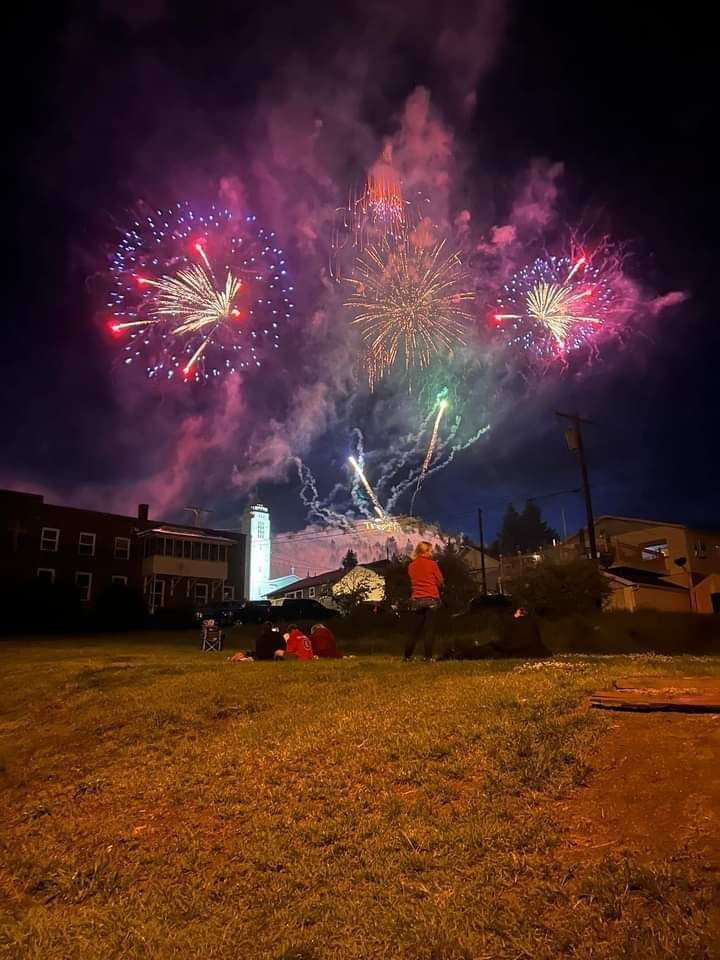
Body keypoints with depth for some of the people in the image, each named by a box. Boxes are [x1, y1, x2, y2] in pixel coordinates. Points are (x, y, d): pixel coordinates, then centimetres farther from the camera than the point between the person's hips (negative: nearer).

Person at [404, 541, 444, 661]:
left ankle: (407, 656, 12)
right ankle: (428, 657, 1)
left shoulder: (411, 566, 5)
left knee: (415, 629, 12)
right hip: (431, 599, -4)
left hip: (416, 600, 4)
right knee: (429, 629, 2)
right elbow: (440, 581, 1)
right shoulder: (432, 564, -6)